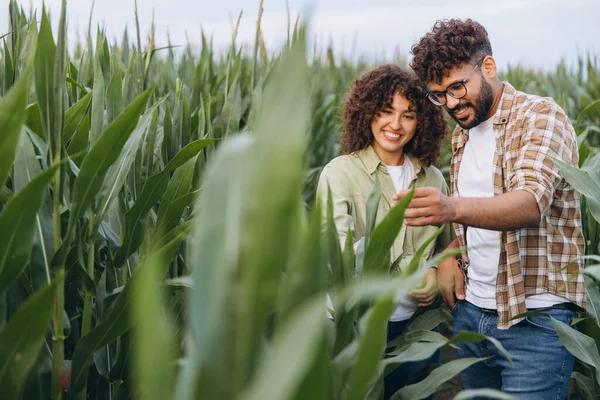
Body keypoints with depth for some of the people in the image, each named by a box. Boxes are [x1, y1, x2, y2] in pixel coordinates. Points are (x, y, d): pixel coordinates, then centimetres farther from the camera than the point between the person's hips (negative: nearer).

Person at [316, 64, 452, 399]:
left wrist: (438, 281, -4)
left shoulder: (433, 178, 4)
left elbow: (446, 248, 16)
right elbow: (335, 248, -23)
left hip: (418, 324, 4)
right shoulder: (340, 173, -9)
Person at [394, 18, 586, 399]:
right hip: (470, 310, 7)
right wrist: (449, 254, 1)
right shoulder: (462, 134, 12)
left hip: (533, 318, -6)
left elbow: (530, 203, -28)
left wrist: (454, 208, -46)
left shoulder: (540, 116, -11)